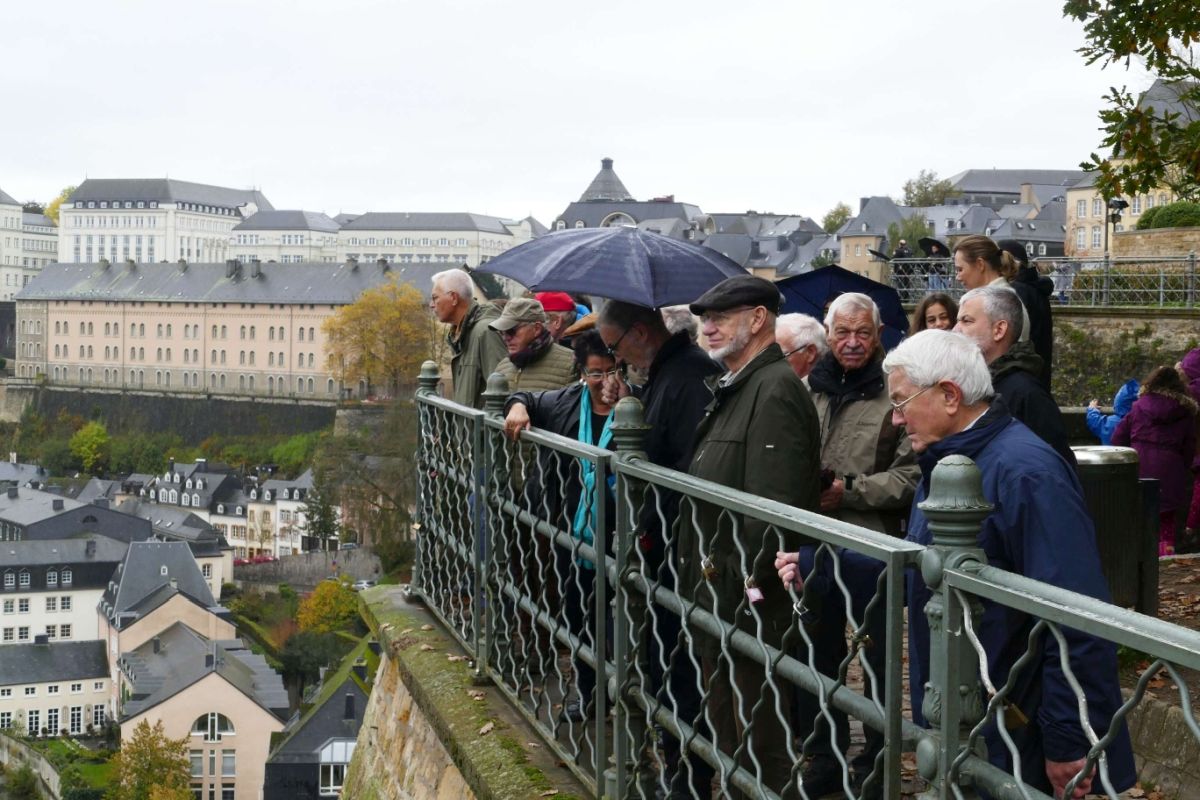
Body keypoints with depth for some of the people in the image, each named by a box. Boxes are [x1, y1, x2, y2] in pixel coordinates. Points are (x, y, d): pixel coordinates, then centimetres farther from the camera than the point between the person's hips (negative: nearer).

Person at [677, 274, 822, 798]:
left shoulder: (775, 390, -18)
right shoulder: (732, 388, 15)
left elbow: (776, 504, -25)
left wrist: (750, 585, -23)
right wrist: (698, 574, 16)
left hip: (750, 598, -10)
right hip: (714, 588, 10)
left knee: (760, 740, 0)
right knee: (723, 727, 20)